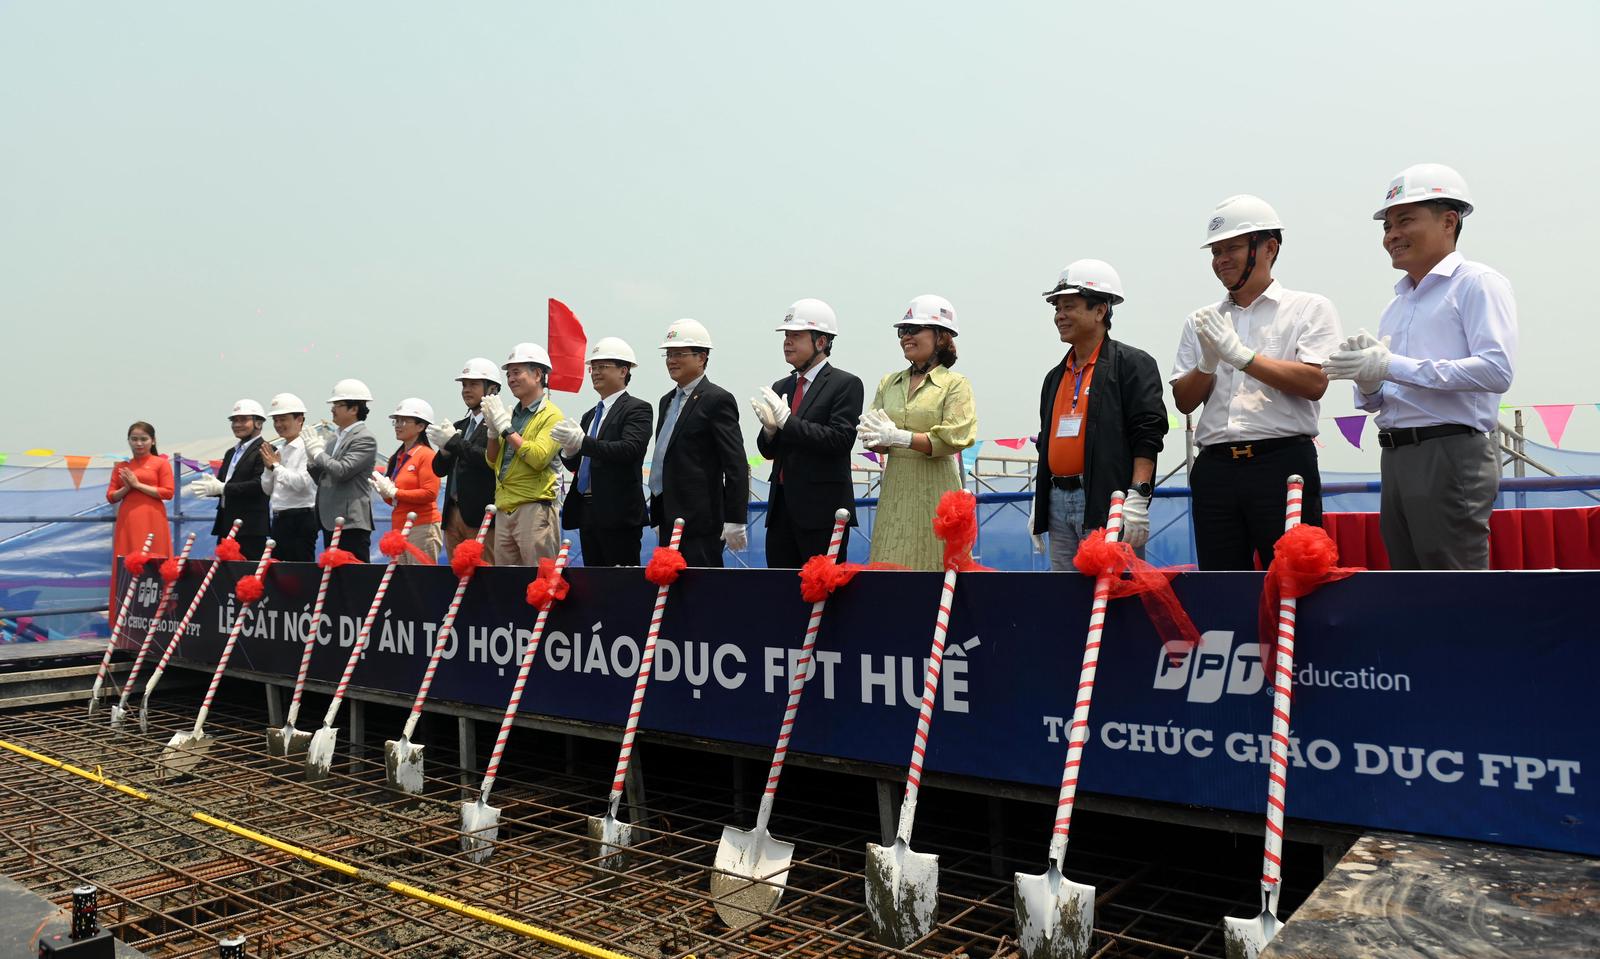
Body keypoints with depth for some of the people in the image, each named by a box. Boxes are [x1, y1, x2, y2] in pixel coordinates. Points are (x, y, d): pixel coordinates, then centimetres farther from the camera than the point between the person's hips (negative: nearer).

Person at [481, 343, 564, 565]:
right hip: (504, 509, 7)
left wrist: (505, 427, -14)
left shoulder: (551, 415, -5)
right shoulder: (510, 414, 16)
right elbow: (492, 462, 18)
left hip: (534, 508, -7)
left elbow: (539, 457, -20)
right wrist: (493, 430, 2)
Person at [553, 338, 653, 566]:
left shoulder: (638, 409, -4)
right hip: (587, 513, 8)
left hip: (618, 513, -8)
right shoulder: (590, 415, 19)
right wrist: (569, 451, -6)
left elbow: (630, 449, -21)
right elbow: (575, 464, 17)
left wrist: (582, 442, -25)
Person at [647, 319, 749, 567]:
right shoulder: (668, 401, 18)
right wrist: (657, 518, 18)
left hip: (701, 523, -8)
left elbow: (736, 465, -13)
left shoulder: (718, 400, -8)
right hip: (670, 522, 8)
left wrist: (734, 521, -18)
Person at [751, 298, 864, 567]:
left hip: (822, 507, -6)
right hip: (781, 506, 6)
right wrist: (770, 428, -5)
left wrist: (788, 421, -17)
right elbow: (769, 451, 17)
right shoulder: (780, 388, 16)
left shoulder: (846, 384, -4)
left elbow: (841, 440, -16)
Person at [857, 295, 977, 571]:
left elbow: (951, 440, -12)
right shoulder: (889, 382, 13)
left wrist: (898, 436, -17)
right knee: (890, 564, 2)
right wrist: (881, 441, -14)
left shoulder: (955, 384, -1)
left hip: (935, 490, -4)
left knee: (932, 564, -2)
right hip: (894, 489, 4)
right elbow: (873, 439, 9)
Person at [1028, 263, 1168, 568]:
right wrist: (1038, 503, 19)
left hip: (1109, 504, -7)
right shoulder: (1056, 376, 21)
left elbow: (1148, 434, -10)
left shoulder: (1132, 363, -1)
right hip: (1057, 503, 7)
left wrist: (1136, 498, -19)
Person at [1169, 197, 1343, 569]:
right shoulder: (1203, 322, 17)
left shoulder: (1310, 308, 6)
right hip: (1215, 468, 4)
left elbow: (1314, 382, -9)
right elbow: (1184, 400, 11)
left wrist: (1242, 355, -13)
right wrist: (1207, 363, -7)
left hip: (1283, 464, -4)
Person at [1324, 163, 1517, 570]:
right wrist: (1368, 383, -2)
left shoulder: (1476, 283, -2)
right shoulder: (1396, 304, 20)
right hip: (1396, 458, 8)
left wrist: (1393, 366, -18)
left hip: (1452, 456, -8)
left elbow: (1496, 370, -17)